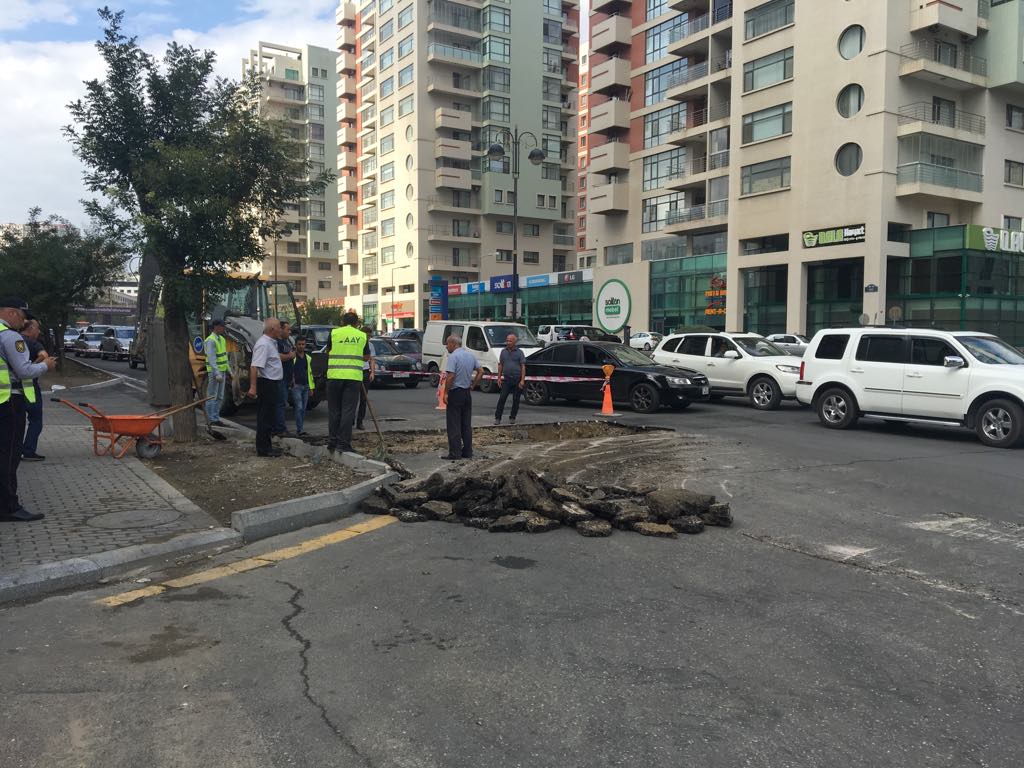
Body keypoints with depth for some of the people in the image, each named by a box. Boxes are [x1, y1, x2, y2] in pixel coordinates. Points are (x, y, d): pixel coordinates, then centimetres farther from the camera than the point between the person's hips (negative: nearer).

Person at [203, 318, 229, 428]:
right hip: (214, 372, -9)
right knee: (212, 397, -4)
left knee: (220, 397, 13)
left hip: (222, 371, 9)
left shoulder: (222, 339, 14)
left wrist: (228, 371, 18)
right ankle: (210, 420, 0)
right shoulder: (210, 341, -14)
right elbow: (212, 359, -21)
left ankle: (216, 418, 20)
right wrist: (217, 374, -27)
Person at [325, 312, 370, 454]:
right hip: (354, 377, -1)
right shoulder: (362, 336, 8)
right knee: (348, 410, 1)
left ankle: (332, 442, 15)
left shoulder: (334, 333, 6)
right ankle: (343, 443, -2)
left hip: (335, 376, 1)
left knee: (334, 410, 11)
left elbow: (328, 352, 15)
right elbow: (366, 358, 16)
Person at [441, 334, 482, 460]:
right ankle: (468, 451, 15)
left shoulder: (453, 356, -15)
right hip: (467, 393, 8)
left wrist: (446, 392, -16)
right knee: (467, 424, 12)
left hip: (455, 393, -7)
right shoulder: (470, 355, 10)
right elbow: (481, 371, 13)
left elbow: (450, 376, -22)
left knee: (454, 425, -3)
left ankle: (455, 453, -3)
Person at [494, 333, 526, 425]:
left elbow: (523, 367, -4)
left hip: (517, 380, -2)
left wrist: (522, 380, -12)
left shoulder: (519, 352, -1)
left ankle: (512, 418, 16)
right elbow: (500, 365, 13)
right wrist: (499, 378, 6)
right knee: (502, 399, -4)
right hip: (506, 379, 2)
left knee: (516, 400, 5)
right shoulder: (503, 352, 8)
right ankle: (497, 418, -1)